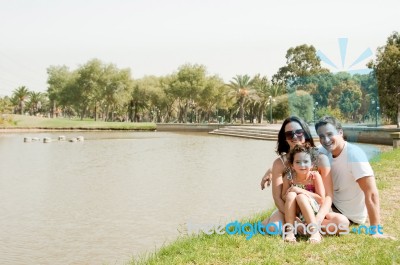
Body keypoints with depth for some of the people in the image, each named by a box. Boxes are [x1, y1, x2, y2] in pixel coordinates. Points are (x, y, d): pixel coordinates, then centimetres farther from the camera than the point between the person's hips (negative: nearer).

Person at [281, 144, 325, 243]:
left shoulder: (315, 176, -13)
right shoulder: (289, 177, -7)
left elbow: (321, 199, -15)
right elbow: (283, 197, 0)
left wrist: (302, 191, -22)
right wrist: (288, 195, -24)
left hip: (312, 211, -2)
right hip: (295, 213, 2)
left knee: (301, 197, -30)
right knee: (291, 195, -25)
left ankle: (315, 232, -33)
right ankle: (290, 231, -28)